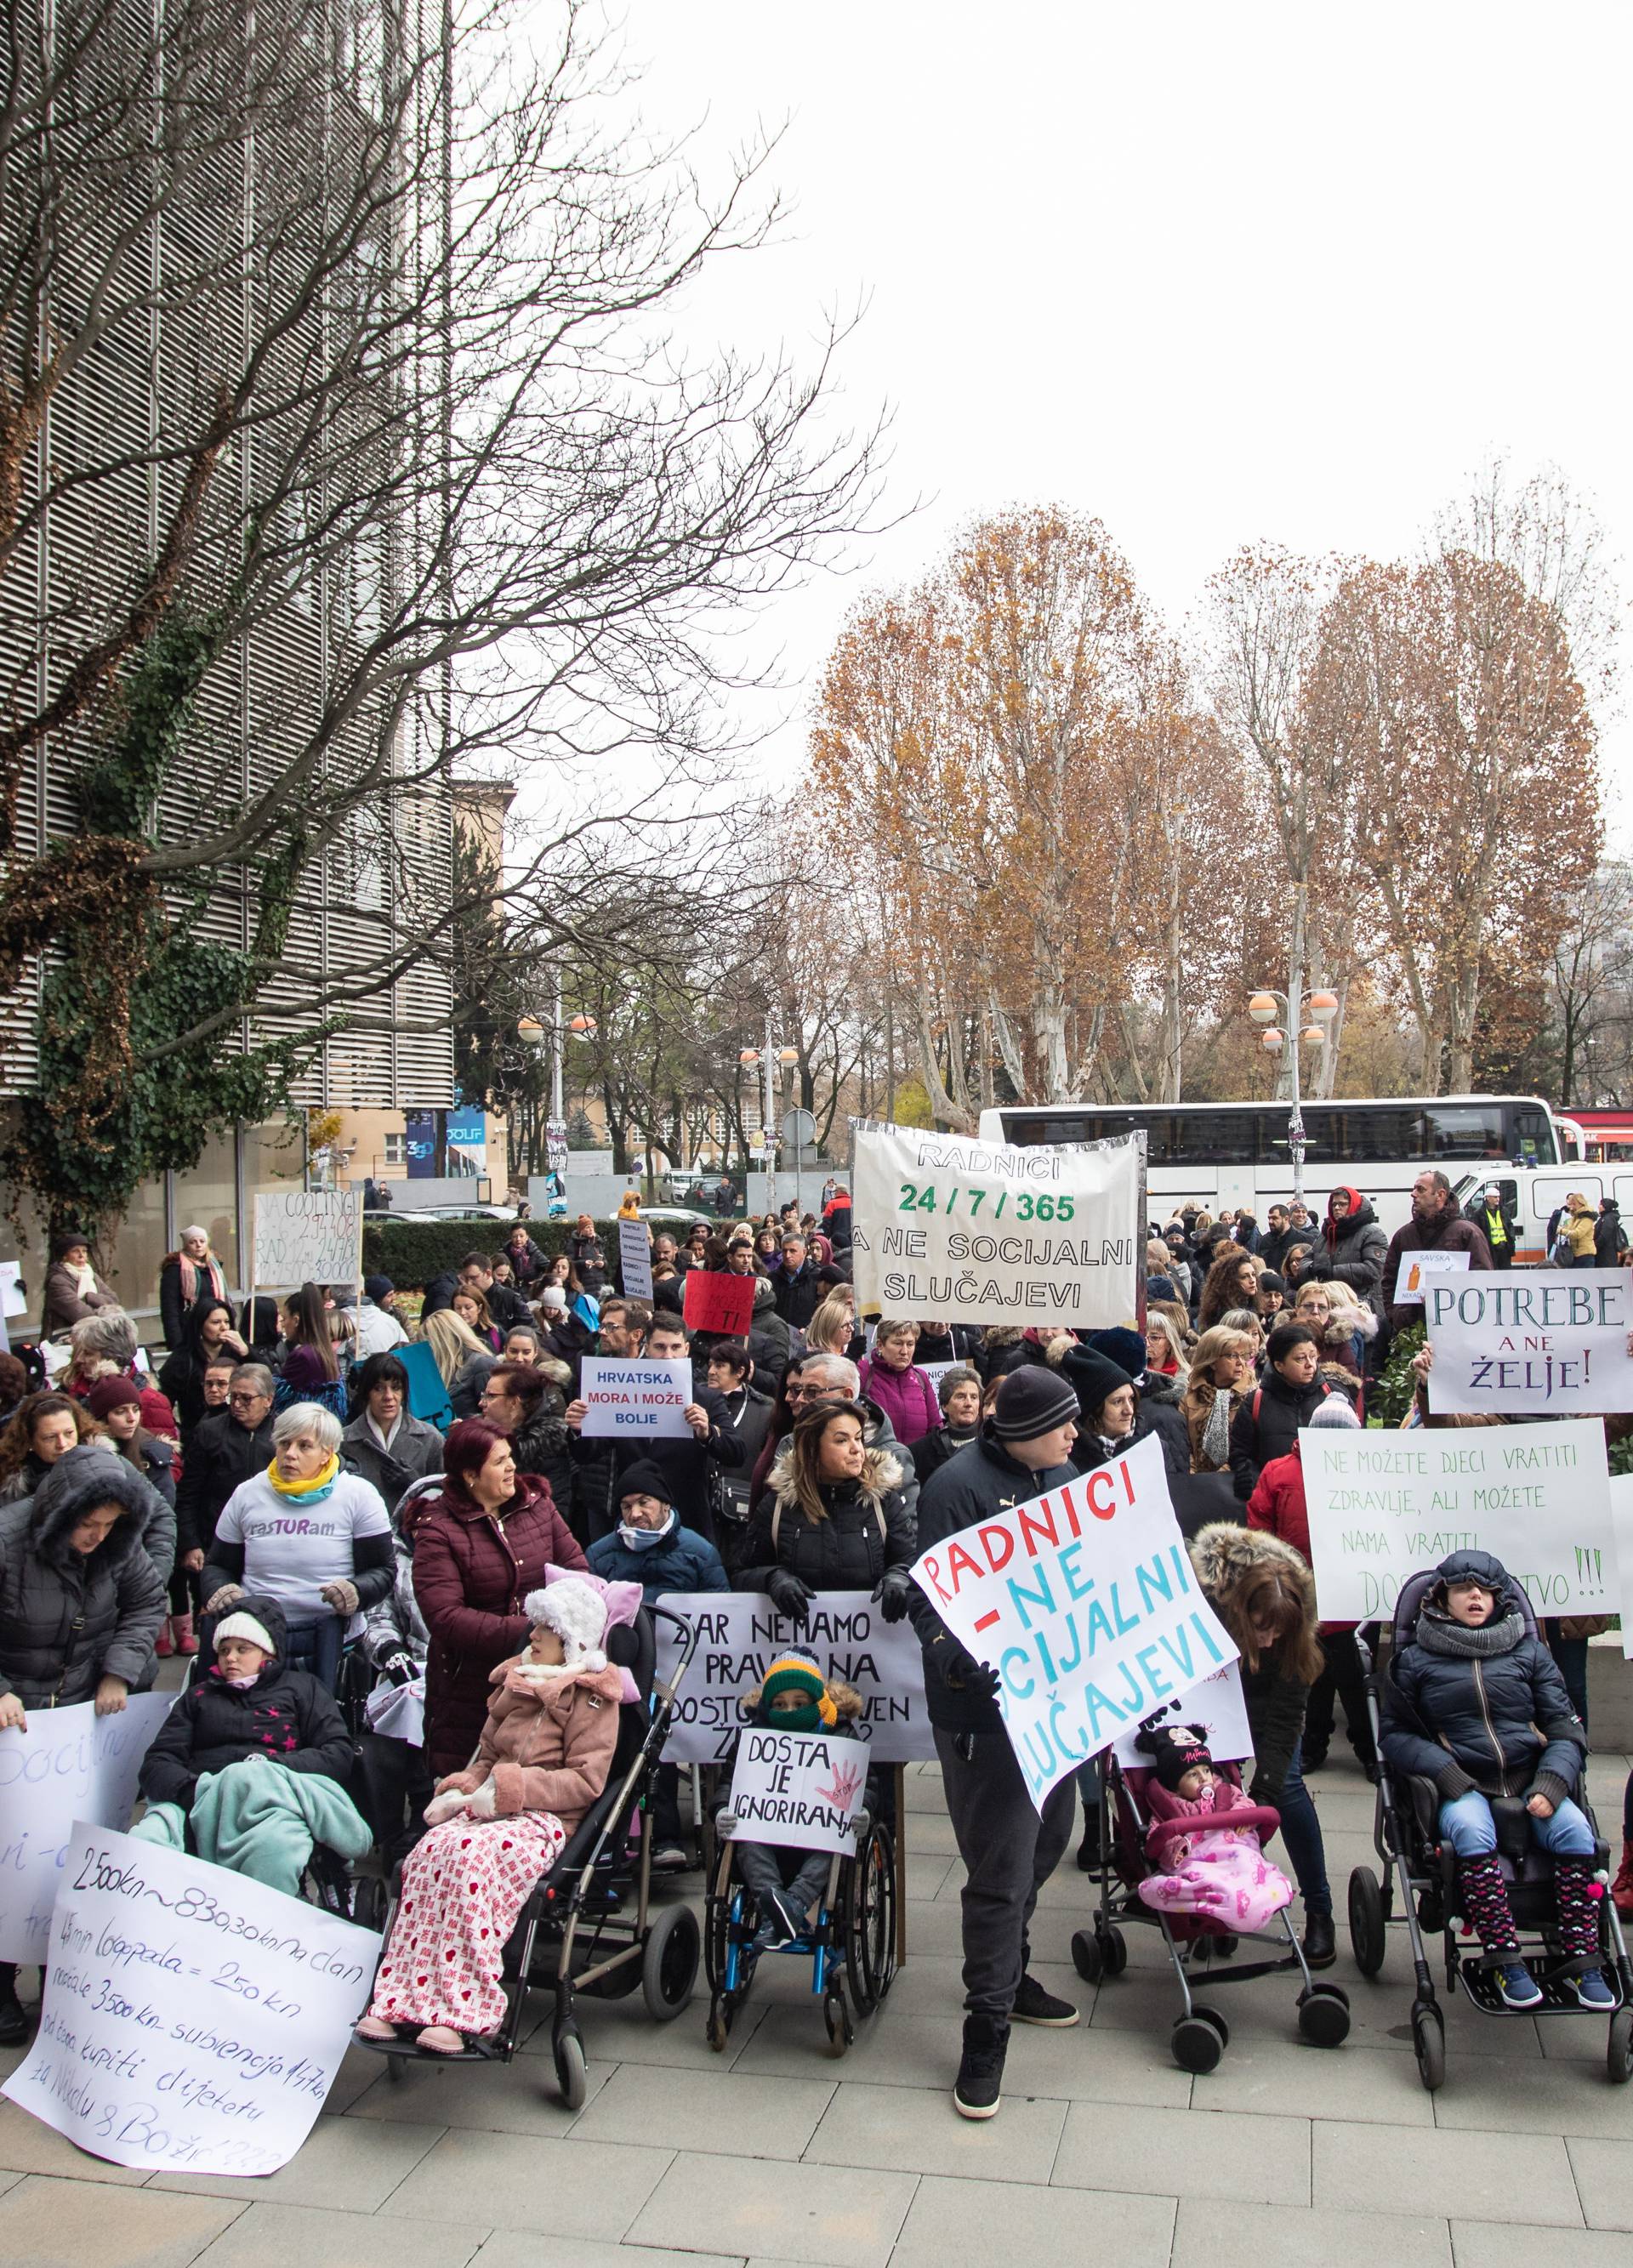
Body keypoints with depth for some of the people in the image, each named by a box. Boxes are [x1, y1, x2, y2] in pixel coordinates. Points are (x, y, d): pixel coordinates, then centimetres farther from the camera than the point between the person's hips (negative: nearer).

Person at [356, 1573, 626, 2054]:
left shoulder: (591, 1695, -2)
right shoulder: (515, 1679, 20)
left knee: (472, 1857, -34)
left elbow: (586, 1781, -10)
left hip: (546, 1817, -6)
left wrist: (513, 1785, -16)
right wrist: (467, 1783, 3)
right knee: (430, 1851, -25)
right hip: (490, 1808, 6)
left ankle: (463, 2012, -33)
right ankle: (400, 2002, -27)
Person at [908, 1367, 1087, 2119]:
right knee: (1002, 1866, -2)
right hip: (989, 1702, -8)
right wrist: (958, 1662, -36)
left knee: (1044, 1842, 20)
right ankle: (987, 2022, 14)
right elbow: (929, 1598, -20)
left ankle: (1008, 1973, 41)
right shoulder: (959, 1485, -16)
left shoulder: (1063, 1477, 10)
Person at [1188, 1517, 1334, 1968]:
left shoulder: (1296, 1613, -34)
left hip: (1265, 1692, 0)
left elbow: (1285, 1717, -29)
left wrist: (1264, 1789, -38)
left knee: (1285, 1780, -10)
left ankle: (1319, 1911, -1)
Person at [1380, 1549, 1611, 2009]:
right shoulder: (1416, 1659, 8)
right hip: (1463, 1788, -2)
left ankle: (1584, 1963, -19)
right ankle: (1506, 1963, -28)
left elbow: (1565, 1729, 10)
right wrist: (1446, 1774, -11)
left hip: (1528, 1782, 2)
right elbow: (1395, 1734, 5)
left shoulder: (1529, 1652, 13)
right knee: (1472, 1829, -33)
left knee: (1574, 1828, -26)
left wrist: (1551, 1784, -8)